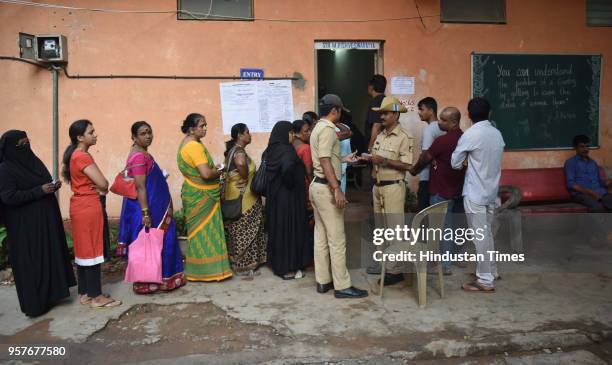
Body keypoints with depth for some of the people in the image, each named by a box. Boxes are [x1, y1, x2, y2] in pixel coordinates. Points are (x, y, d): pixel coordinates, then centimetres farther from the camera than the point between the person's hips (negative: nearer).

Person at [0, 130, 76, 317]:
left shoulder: (33, 161, 9)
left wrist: (53, 186, -3)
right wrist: (40, 191, -22)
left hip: (46, 219, 8)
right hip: (25, 226, -8)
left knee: (50, 257, 13)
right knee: (31, 263, -1)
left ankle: (49, 295, 25)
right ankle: (35, 304, 8)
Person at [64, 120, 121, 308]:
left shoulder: (76, 155, 13)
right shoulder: (83, 157, -17)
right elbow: (103, 183, -21)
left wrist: (98, 189, -5)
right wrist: (101, 189, 2)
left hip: (80, 206, 10)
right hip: (88, 207, -10)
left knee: (83, 249, 13)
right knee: (92, 250, -3)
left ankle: (85, 293, 22)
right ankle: (96, 297, 4)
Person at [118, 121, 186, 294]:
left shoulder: (143, 154, 13)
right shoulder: (139, 156, -18)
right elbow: (140, 187, -23)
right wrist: (145, 213, -26)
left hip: (152, 206, 10)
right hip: (145, 208, -10)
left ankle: (155, 278, 24)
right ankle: (146, 283, 9)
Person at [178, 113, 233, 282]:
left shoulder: (187, 143, 11)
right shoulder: (195, 146, -21)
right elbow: (206, 174, -29)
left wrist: (213, 168, 8)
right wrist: (218, 172, -9)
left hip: (196, 194, 10)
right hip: (201, 197, -10)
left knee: (199, 230, 16)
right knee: (205, 231, -1)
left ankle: (198, 269, 25)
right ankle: (206, 269, 8)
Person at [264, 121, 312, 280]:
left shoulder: (271, 150, 7)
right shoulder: (287, 150, -18)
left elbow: (266, 172, 13)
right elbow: (287, 168, -36)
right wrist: (290, 184, -20)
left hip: (274, 197, 8)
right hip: (288, 197, -8)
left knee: (277, 228, 15)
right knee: (289, 229, 1)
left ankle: (277, 264, 26)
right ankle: (289, 269, 9)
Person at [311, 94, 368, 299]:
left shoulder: (319, 128, 17)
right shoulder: (327, 129, -15)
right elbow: (325, 161, -24)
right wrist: (337, 189, -28)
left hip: (317, 185, 11)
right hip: (326, 188, -10)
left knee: (321, 236, 12)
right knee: (337, 239, -4)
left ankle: (323, 281, 20)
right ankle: (342, 286, 3)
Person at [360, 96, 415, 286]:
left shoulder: (404, 137, -11)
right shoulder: (380, 136, 13)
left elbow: (407, 165, -17)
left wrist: (383, 160, -21)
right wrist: (370, 158, -2)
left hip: (393, 187, -8)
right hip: (378, 186, 8)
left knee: (395, 229, -4)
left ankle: (395, 270, 2)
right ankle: (384, 263, 26)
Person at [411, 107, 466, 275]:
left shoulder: (442, 141, -21)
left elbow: (425, 159, -9)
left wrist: (414, 170, 10)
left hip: (442, 192, -8)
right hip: (460, 189, 8)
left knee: (443, 227, 0)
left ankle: (445, 265, 6)